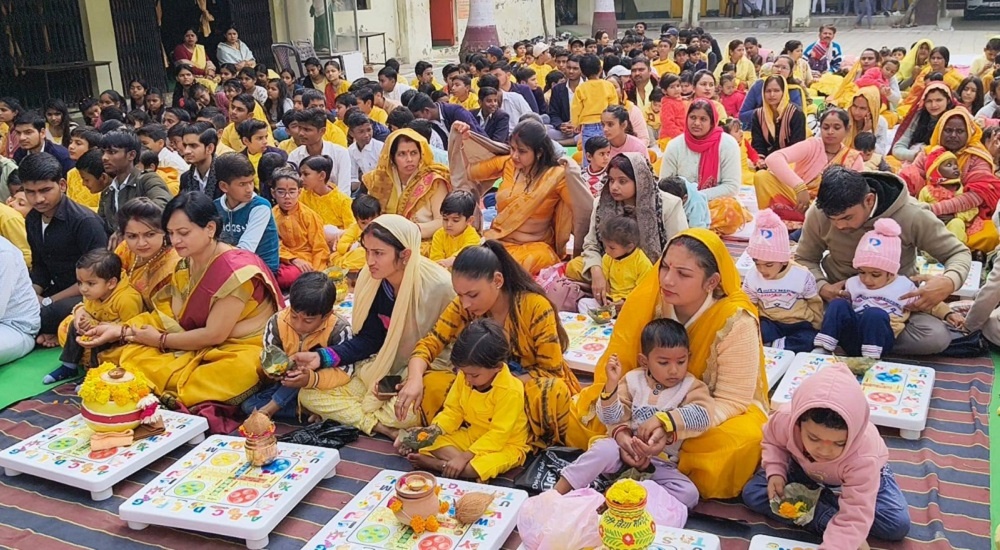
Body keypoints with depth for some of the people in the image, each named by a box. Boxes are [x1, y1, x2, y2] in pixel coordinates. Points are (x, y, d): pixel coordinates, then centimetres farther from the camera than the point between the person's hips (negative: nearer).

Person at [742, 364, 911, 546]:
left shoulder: (864, 457, -43)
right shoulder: (785, 420, -36)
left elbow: (855, 517, -45)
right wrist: (775, 473, -27)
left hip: (860, 472, -2)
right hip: (803, 470, 2)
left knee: (898, 524, -23)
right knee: (752, 493, -17)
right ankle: (829, 521, -22)